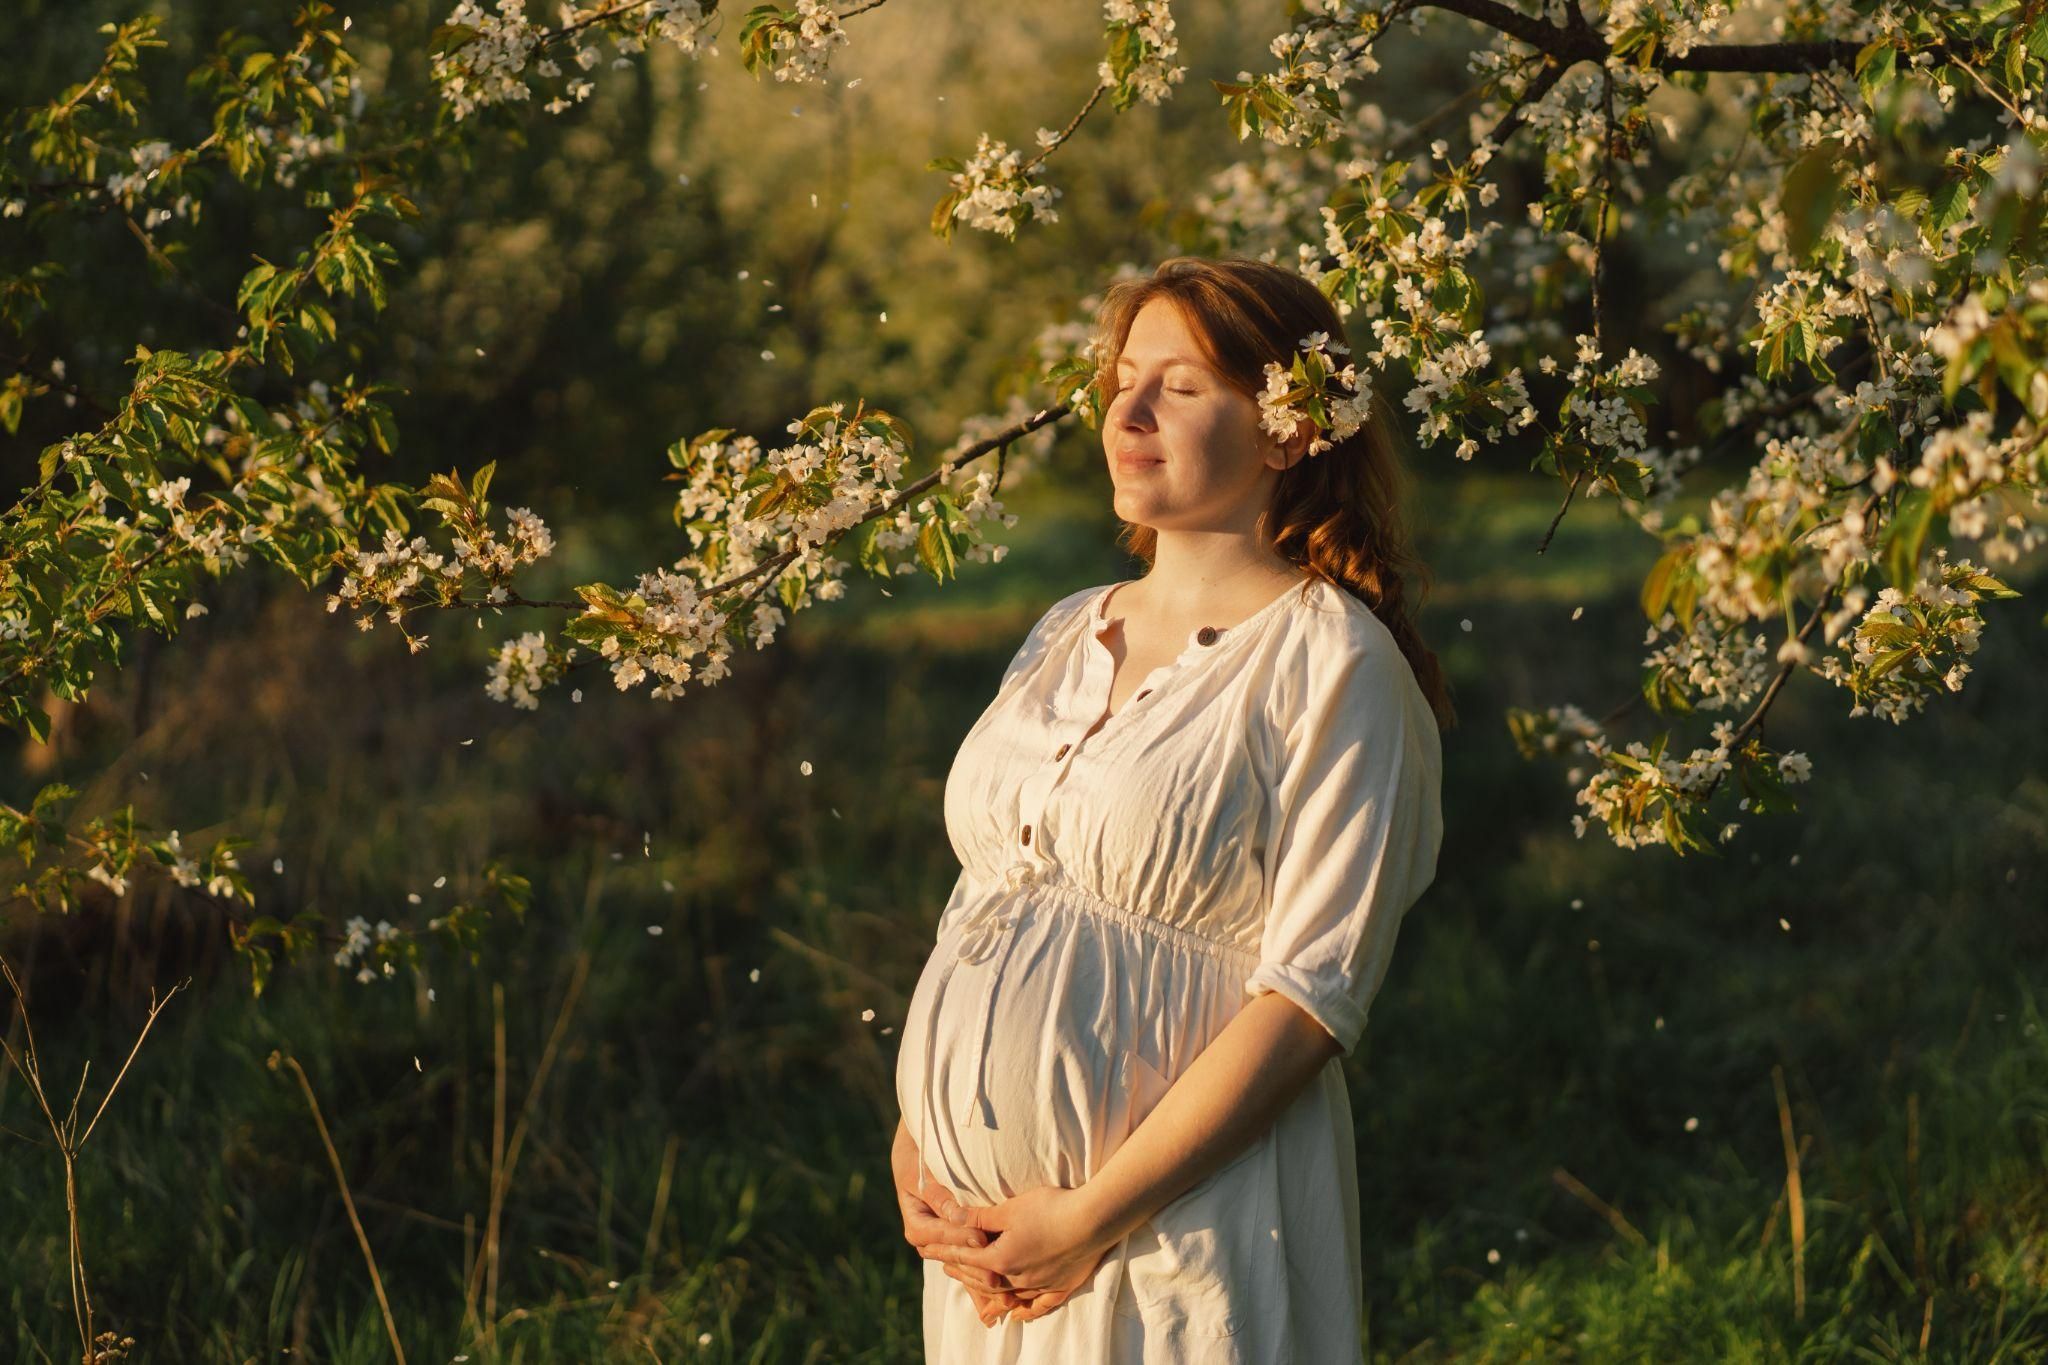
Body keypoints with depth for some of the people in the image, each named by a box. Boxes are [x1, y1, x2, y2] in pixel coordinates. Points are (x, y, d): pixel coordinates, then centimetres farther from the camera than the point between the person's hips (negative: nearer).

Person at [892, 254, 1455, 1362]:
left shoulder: (1333, 664, -10)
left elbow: (1312, 993, -16)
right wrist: (912, 1146, 0)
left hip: (1176, 1239, -6)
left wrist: (1090, 1218, -18)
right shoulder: (1065, 635, 11)